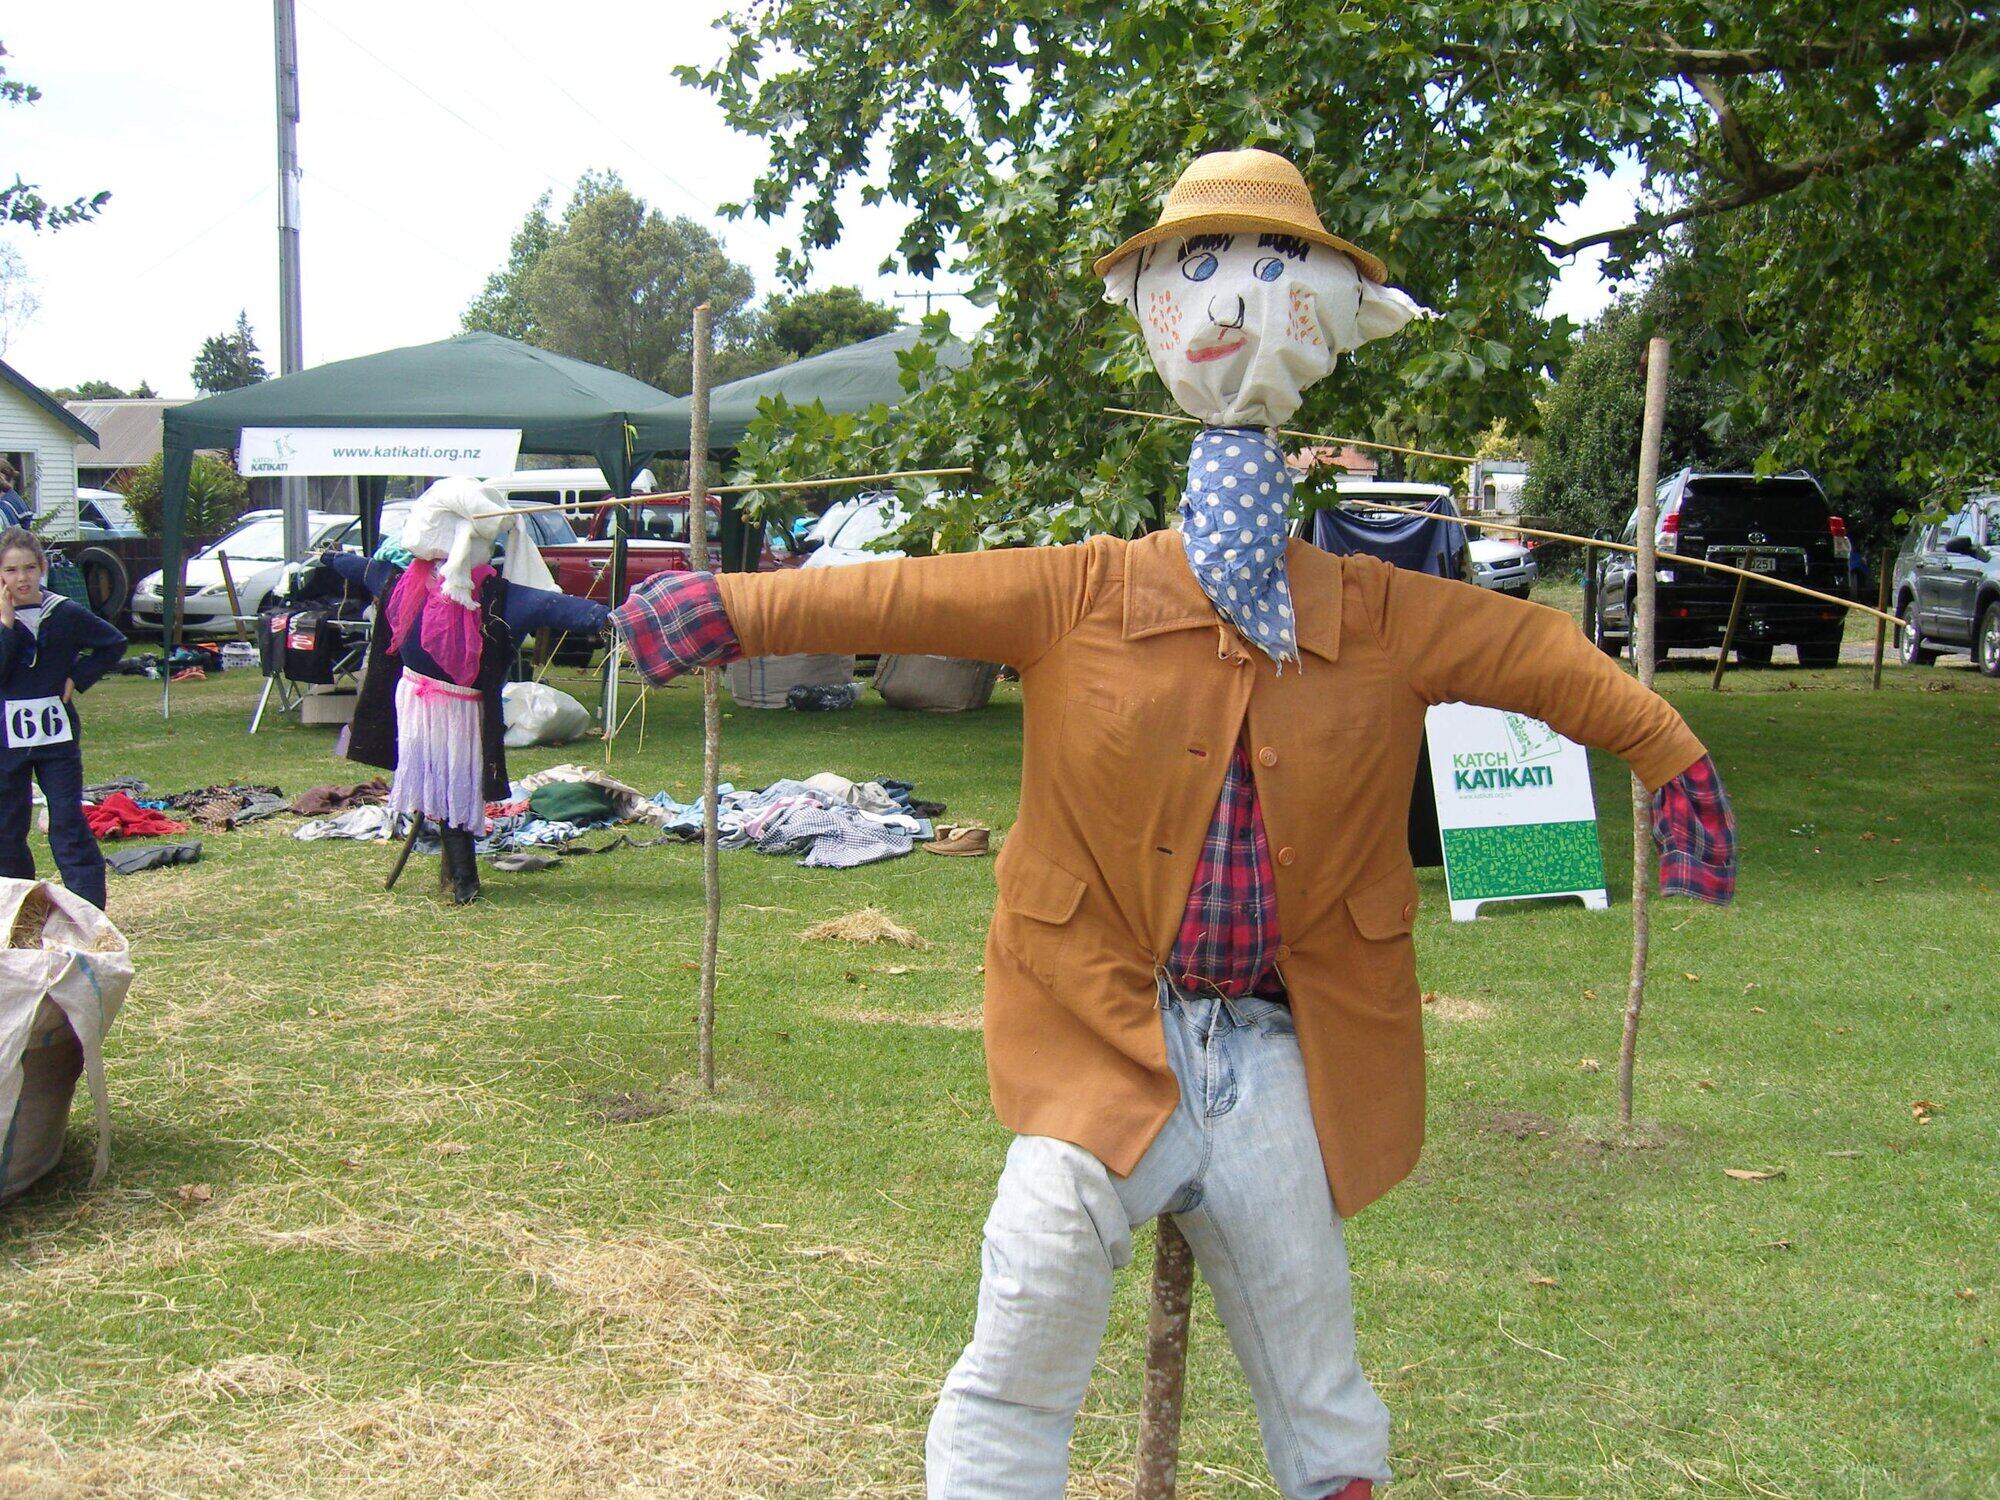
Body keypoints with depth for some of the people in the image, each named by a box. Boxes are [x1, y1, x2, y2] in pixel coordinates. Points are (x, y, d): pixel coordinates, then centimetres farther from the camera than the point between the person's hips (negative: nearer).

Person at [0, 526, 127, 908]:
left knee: (69, 826, -1)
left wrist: (77, 678, 0)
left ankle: (90, 909, 0)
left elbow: (114, 643, 11)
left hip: (57, 736, -1)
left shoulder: (66, 614, -1)